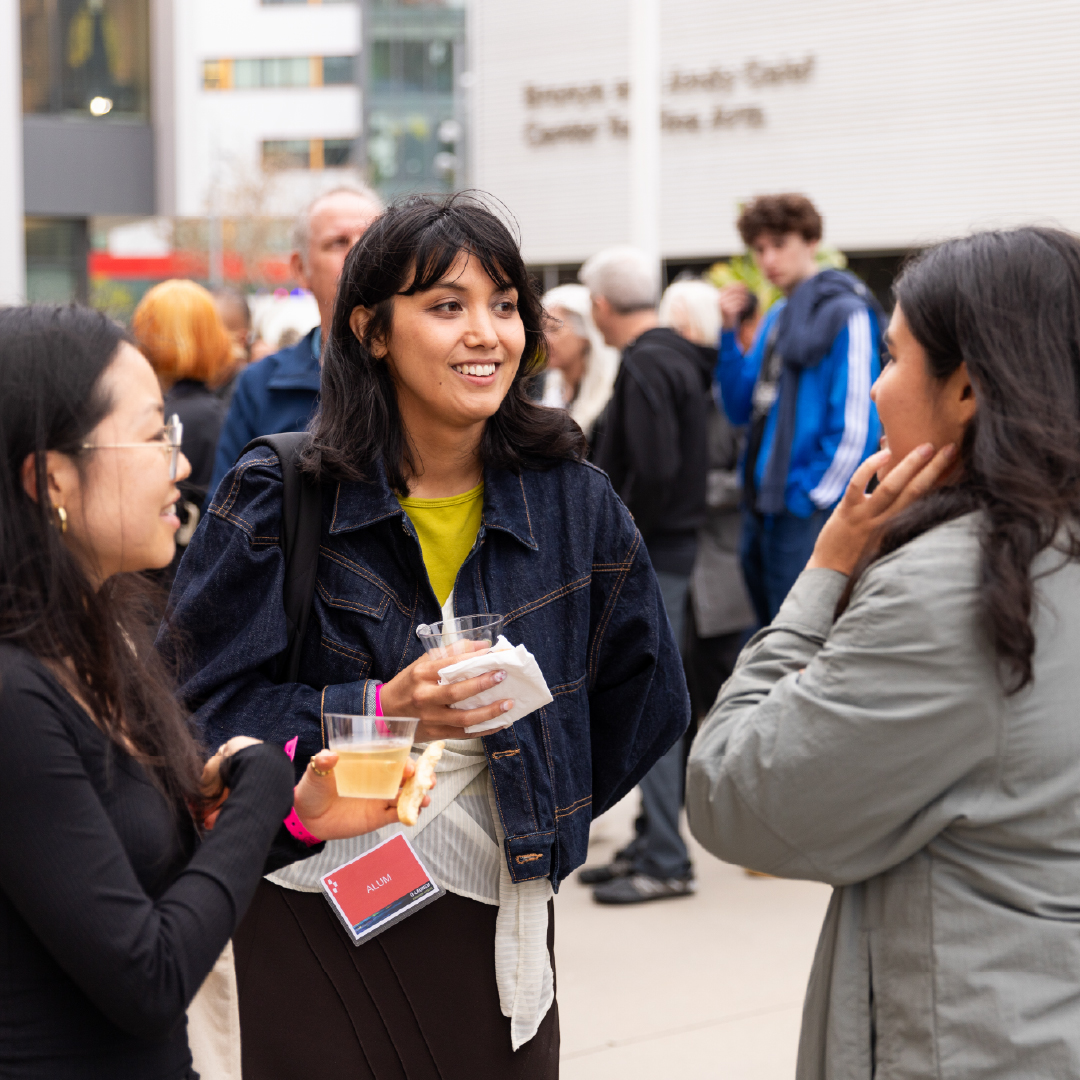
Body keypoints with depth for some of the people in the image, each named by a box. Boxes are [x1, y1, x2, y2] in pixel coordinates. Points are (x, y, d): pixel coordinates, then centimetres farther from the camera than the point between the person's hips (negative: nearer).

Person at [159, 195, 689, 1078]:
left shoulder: (570, 499, 2)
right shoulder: (279, 497, -6)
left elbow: (646, 698, 15)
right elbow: (201, 706, -11)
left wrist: (539, 825, 11)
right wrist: (376, 710, -23)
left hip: (494, 925, 2)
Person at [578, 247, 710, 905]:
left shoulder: (646, 367, -15)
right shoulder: (681, 360, 14)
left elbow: (654, 472, -25)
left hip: (650, 555, -10)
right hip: (672, 546, 10)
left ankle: (666, 862, -2)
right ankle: (652, 844, 23)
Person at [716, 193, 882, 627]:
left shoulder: (846, 314, -11)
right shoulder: (775, 318, 16)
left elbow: (855, 425, -15)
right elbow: (741, 409, 16)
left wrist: (813, 494, -13)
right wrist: (728, 333, 6)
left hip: (807, 516, -9)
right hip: (762, 510, 9)